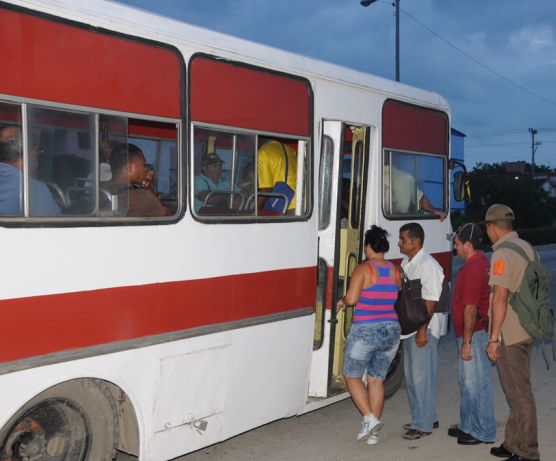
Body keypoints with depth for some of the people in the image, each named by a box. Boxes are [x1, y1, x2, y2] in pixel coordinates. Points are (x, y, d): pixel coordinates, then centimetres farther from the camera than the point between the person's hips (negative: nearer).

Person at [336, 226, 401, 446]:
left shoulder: (363, 269, -12)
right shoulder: (395, 271, 4)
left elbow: (351, 298, -19)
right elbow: (396, 299, 7)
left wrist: (341, 301, 1)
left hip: (365, 331, -5)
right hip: (392, 330, 5)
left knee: (352, 376, 12)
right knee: (377, 380, 14)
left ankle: (370, 418, -2)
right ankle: (373, 431, 16)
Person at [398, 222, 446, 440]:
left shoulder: (428, 265, -18)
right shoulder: (406, 262, 11)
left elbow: (430, 302, -21)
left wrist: (422, 330, -22)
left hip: (425, 328, -9)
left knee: (421, 376, -3)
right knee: (411, 374, 16)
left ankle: (423, 424, 7)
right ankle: (424, 417, 29)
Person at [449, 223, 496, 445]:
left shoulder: (472, 269, -21)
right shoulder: (480, 262, 14)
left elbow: (471, 309, -24)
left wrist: (466, 341, -21)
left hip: (474, 334, -11)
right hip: (474, 332, 11)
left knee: (476, 383, -1)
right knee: (467, 381, 19)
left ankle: (483, 432, 10)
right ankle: (468, 425, 30)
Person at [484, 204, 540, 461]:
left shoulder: (502, 254, -18)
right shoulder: (527, 248, 10)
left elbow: (500, 297, -23)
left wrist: (493, 338, -19)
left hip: (509, 335, -9)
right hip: (526, 331, 9)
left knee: (519, 393, 0)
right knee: (518, 391, 17)